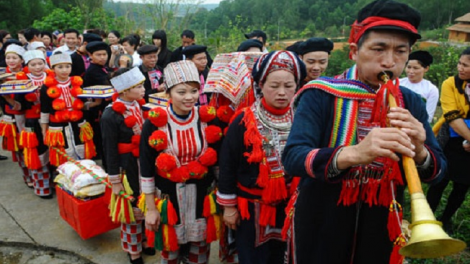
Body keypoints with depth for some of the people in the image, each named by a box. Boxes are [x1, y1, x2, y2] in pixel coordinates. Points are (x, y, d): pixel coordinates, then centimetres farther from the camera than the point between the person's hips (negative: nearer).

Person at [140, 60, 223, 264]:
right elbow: (146, 169, -8)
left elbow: (217, 159, 2)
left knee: (199, 245, 20)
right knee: (170, 246, 18)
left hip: (202, 195, 2)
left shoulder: (208, 119, -8)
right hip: (168, 196, -1)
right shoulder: (154, 123, -15)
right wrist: (150, 209, -6)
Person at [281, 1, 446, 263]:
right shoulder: (321, 94, -14)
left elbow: (438, 170, -2)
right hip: (320, 221, -3)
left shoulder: (411, 103, -1)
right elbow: (292, 157, -25)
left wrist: (419, 152, -25)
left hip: (381, 226, 4)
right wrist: (353, 153, -41)